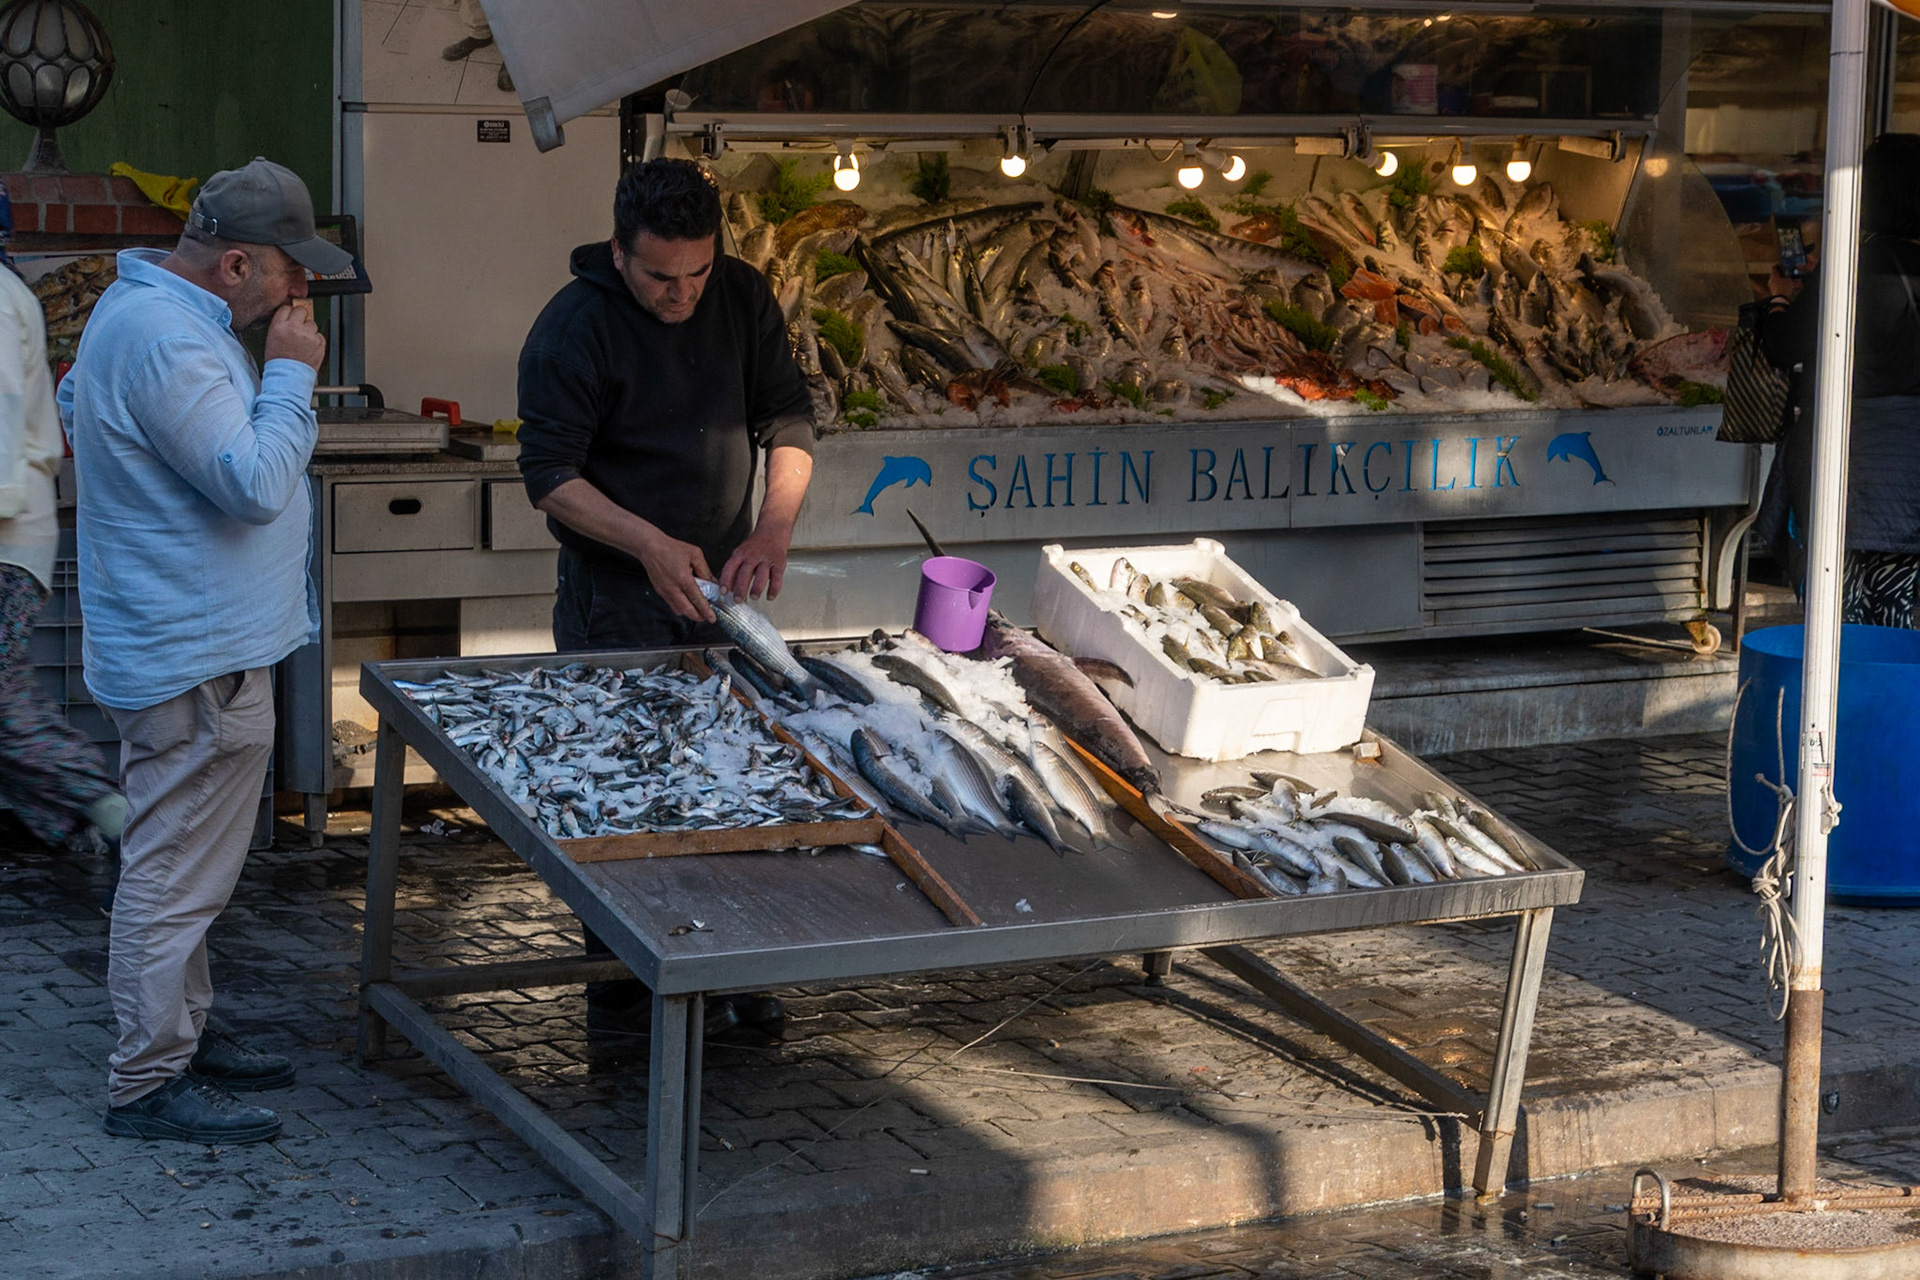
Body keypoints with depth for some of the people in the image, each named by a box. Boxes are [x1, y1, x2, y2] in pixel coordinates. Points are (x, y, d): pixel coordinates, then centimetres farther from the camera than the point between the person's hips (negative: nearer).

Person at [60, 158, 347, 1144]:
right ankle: (148, 1083, 3)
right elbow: (257, 484, -28)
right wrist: (290, 372, -17)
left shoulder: (146, 309, 11)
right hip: (197, 662, -12)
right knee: (175, 874, -4)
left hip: (185, 646, 12)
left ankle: (182, 1033, 32)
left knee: (176, 864, 21)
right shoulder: (167, 340, -24)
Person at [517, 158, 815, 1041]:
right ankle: (623, 982, 6)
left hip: (722, 580, 5)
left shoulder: (743, 299, 0)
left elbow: (787, 420, 5)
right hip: (617, 598, -5)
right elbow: (550, 475, -15)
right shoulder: (573, 328, -15)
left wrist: (774, 528, -12)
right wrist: (650, 545, -28)